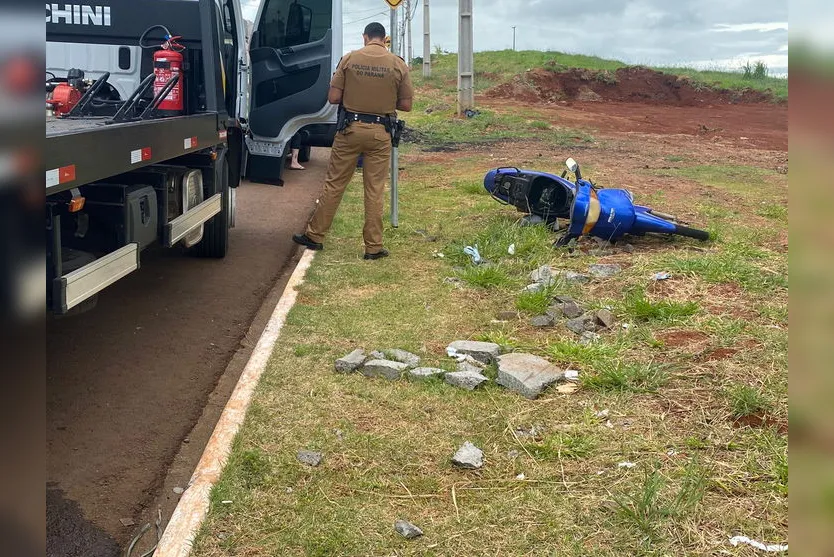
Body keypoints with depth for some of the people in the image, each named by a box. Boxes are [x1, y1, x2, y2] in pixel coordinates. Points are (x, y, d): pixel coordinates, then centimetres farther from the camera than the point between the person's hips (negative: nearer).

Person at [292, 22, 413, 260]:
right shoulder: (398, 64, -2)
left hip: (350, 129, 0)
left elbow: (333, 97, -3)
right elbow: (406, 105, 0)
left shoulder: (349, 58, -2)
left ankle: (314, 235, 18)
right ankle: (374, 247, 9)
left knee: (334, 185, 10)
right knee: (375, 191, 6)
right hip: (380, 133, 0)